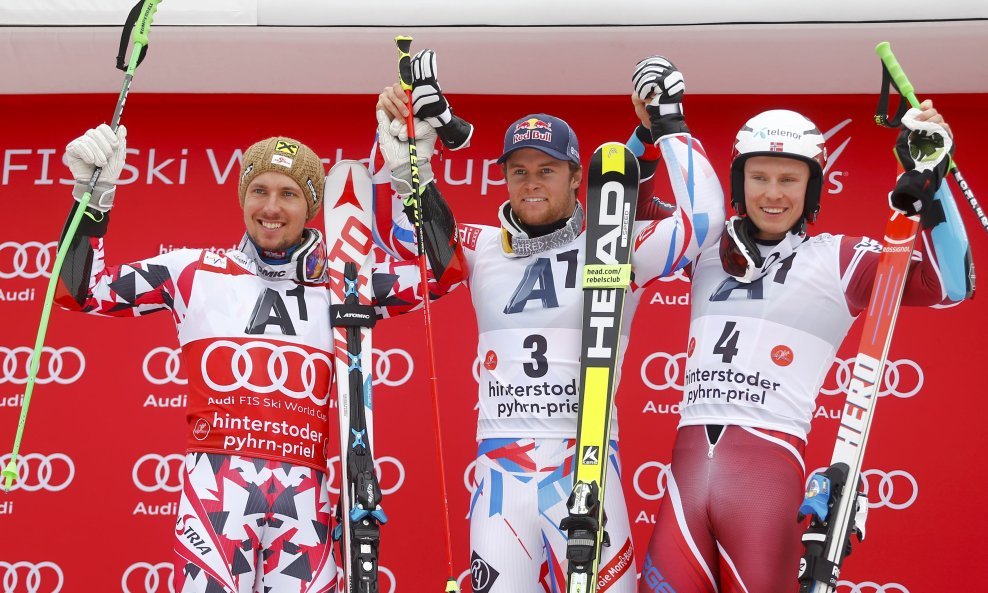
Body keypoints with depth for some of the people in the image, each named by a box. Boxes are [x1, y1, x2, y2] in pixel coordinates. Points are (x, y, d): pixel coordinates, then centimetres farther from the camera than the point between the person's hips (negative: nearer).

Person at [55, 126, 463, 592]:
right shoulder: (195, 272, 12)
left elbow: (441, 270, 9)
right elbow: (82, 291, 14)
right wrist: (94, 193, 5)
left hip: (304, 497, 2)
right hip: (216, 486, -1)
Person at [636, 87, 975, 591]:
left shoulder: (837, 259, 5)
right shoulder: (709, 248, 16)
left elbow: (950, 284, -2)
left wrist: (929, 186, -10)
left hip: (770, 463, -3)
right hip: (690, 457, 3)